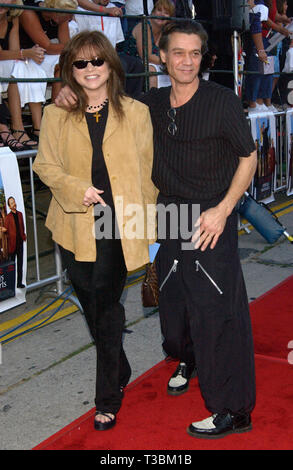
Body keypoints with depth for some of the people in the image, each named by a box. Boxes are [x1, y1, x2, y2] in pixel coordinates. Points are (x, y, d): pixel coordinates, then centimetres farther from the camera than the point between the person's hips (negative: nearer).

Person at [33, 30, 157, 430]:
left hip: (119, 227, -2)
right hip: (76, 228, 3)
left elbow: (147, 172, 4)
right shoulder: (56, 115, 3)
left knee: (106, 310, -2)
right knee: (93, 308, 15)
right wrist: (76, 190, -13)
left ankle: (108, 400, 14)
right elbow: (45, 165, 6)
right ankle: (119, 372, 43)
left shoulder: (136, 113, 0)